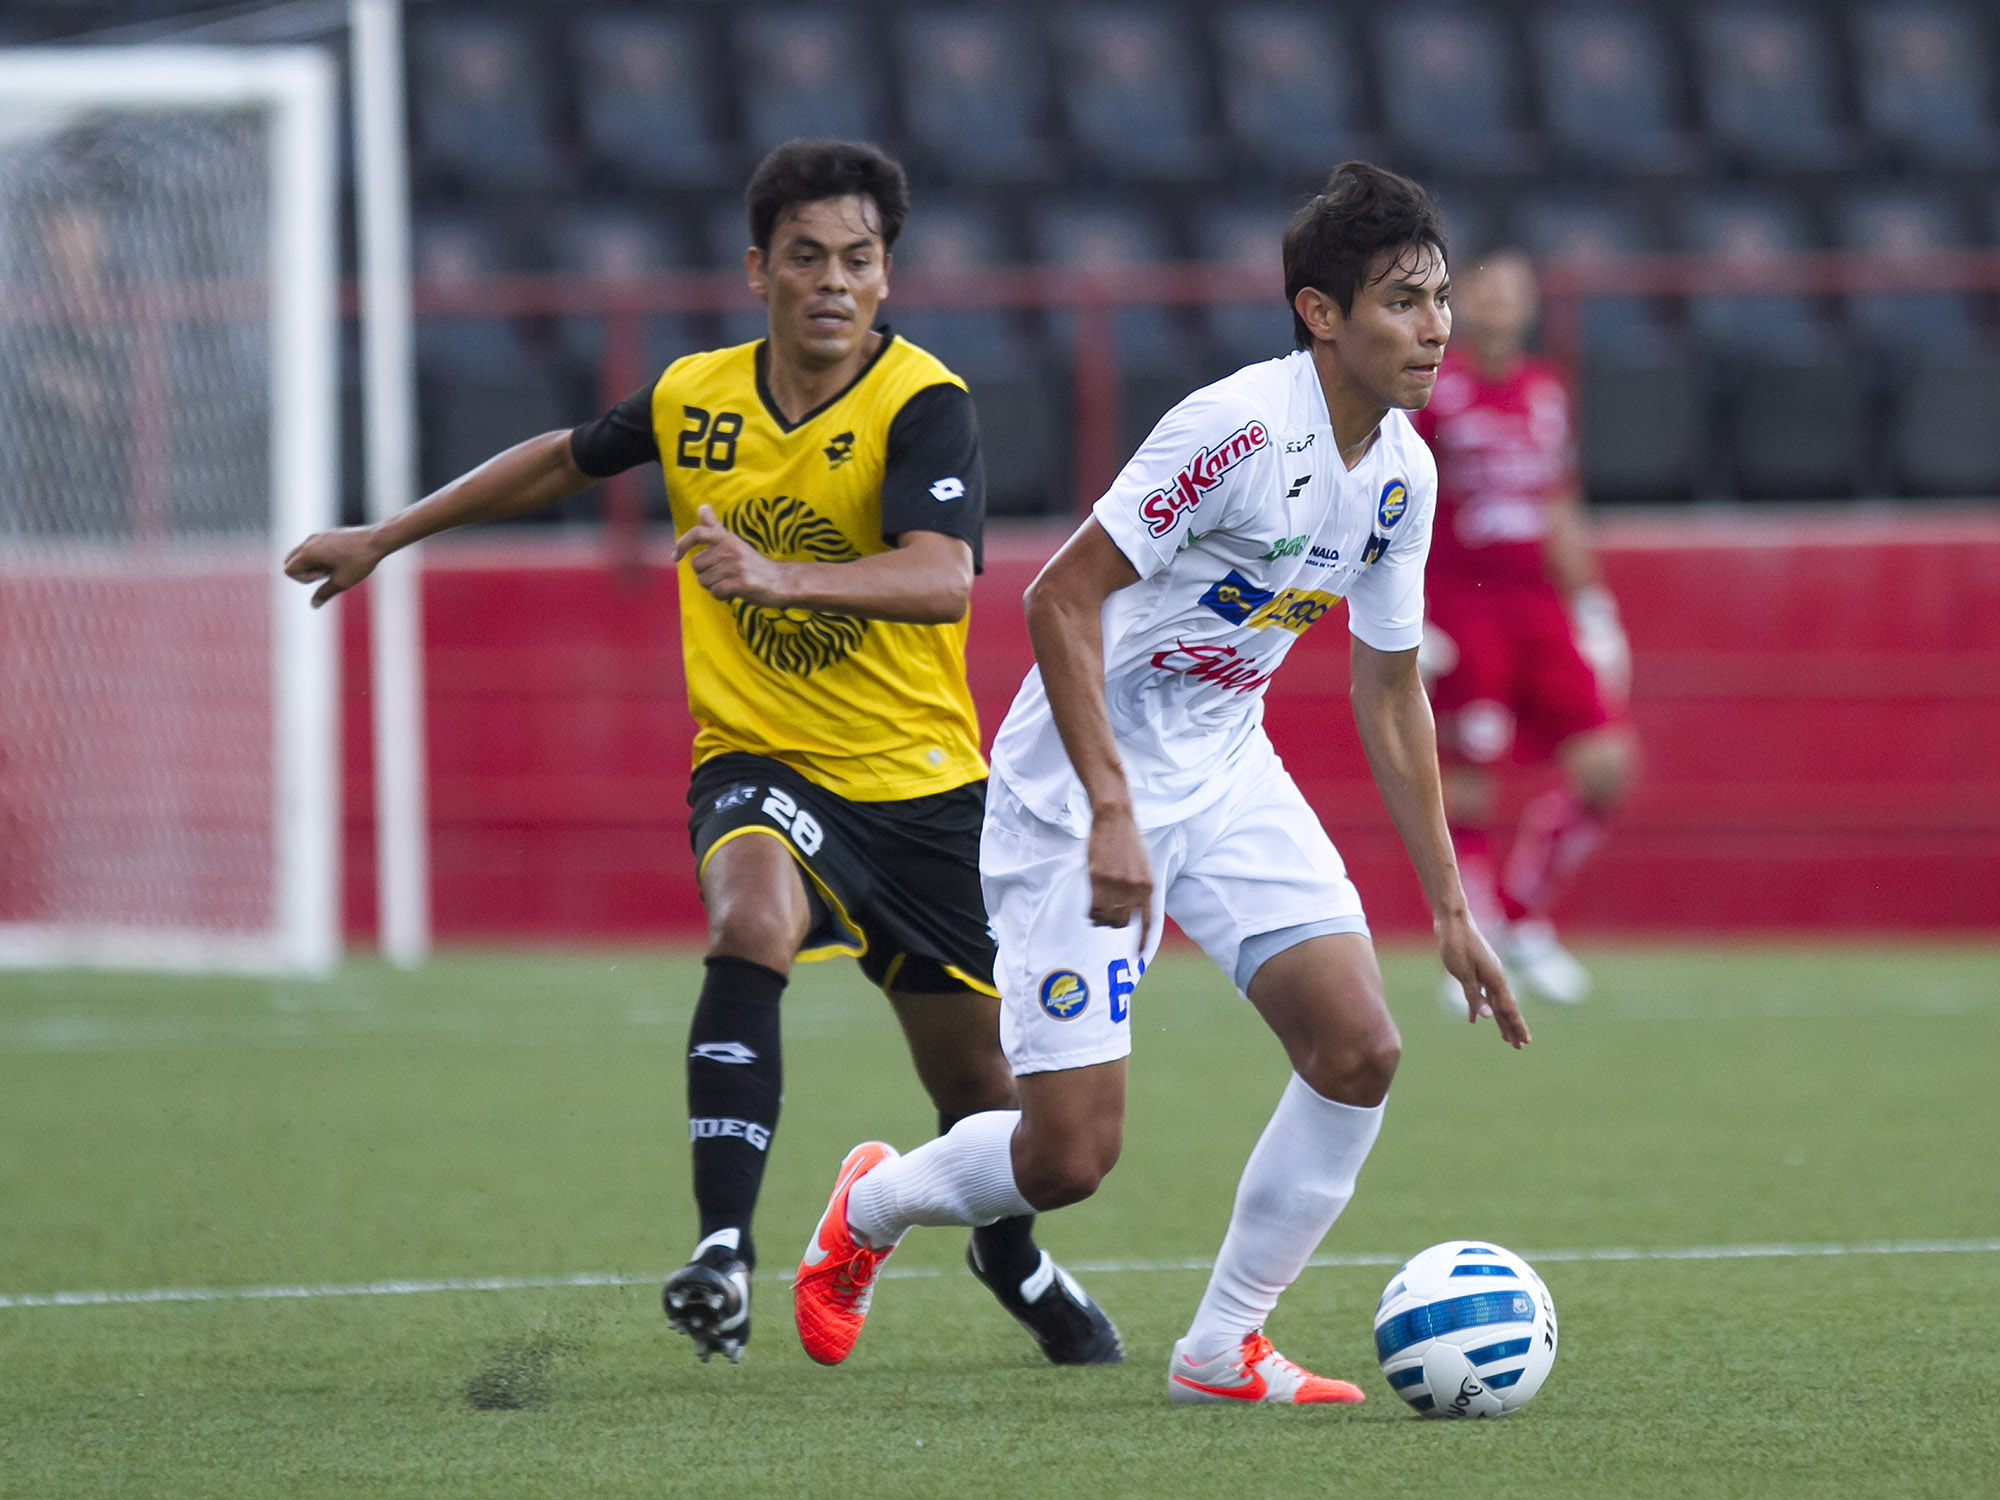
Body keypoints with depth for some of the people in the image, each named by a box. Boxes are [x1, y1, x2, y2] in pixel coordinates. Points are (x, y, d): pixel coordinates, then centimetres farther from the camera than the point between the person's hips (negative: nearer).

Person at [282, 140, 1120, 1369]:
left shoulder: (925, 406, -16)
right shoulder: (695, 397, -2)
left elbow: (942, 579, -34)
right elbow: (567, 460, 19)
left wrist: (777, 576, -49)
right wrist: (385, 539, 23)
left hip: (923, 783, -1)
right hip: (761, 763, 1)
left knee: (973, 1072, 11)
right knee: (753, 917, -34)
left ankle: (1016, 1262, 45)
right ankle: (725, 1252, -37)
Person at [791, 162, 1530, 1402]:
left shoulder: (1401, 474, 1)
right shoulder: (1237, 430, -24)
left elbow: (1390, 692, 13)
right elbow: (1060, 600, -24)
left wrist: (1450, 907, 12)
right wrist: (1112, 814, -30)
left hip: (1227, 773, 7)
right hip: (1082, 786, -7)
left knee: (1360, 1048, -12)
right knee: (1071, 1157, -9)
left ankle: (1224, 1345, 4)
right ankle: (874, 1206, 24)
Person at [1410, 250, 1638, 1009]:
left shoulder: (1547, 392, 14)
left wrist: (1591, 604, 17)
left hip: (1539, 606, 5)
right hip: (1459, 613, -5)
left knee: (1605, 766, -4)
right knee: (1464, 785, -5)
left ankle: (1521, 917, 12)